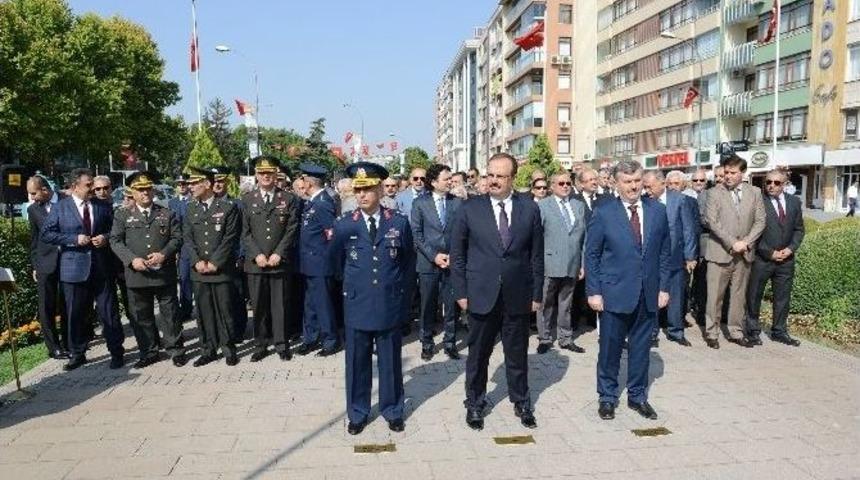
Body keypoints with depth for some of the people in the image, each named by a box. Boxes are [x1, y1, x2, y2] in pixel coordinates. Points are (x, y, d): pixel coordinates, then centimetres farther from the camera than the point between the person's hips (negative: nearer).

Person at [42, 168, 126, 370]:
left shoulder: (103, 206, 7)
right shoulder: (60, 207, 3)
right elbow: (46, 234, 0)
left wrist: (106, 237, -7)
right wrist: (74, 239, -11)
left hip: (102, 268, 1)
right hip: (74, 269, 0)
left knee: (109, 312, 3)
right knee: (76, 314, 7)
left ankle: (116, 352, 13)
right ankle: (77, 353, 23)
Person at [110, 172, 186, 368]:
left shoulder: (167, 214, 8)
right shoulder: (123, 215, 8)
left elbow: (177, 238, 3)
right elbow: (115, 241, 2)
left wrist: (164, 254, -14)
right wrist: (132, 259, -13)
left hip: (164, 273, -1)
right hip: (137, 275, 1)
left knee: (170, 313, 5)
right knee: (141, 316, 8)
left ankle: (176, 350, 15)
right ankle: (149, 352, 21)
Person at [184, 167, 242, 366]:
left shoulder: (228, 207, -3)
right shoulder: (191, 209, 11)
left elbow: (230, 239, -8)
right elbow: (188, 237, 8)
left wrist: (214, 263, -12)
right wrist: (197, 261, -6)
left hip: (222, 270, -4)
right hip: (199, 271, 4)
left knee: (225, 311, 2)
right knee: (204, 312, 8)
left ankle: (229, 350, 16)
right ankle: (208, 350, 19)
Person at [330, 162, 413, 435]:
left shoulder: (399, 222, -3)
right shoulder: (344, 225, -2)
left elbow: (408, 259, 11)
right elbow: (337, 261, 13)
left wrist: (396, 285, 9)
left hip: (390, 305, 0)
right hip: (356, 305, 0)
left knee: (391, 361, 12)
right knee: (357, 363, 11)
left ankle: (393, 411, 30)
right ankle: (357, 414, 27)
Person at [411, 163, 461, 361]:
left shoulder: (457, 202, 4)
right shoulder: (420, 203, 0)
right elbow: (416, 234, -2)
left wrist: (453, 255, -6)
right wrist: (434, 255, -10)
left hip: (452, 262, 1)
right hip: (428, 262, -1)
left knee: (451, 306, 6)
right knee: (428, 306, 7)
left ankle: (450, 343, 19)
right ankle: (426, 343, 21)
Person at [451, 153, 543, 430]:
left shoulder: (530, 209, 0)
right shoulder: (470, 208, -3)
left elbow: (536, 255, 4)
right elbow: (457, 253, 1)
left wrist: (537, 293, 3)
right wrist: (460, 292, -2)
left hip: (518, 296, 1)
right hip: (481, 295, -1)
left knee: (517, 354, 14)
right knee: (478, 354, 12)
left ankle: (521, 403, 34)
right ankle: (475, 404, 30)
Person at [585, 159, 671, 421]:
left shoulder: (658, 210, 4)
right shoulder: (603, 213, -5)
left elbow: (664, 252, 9)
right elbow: (591, 255, -3)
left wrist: (663, 287, 5)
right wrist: (593, 291, -7)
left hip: (648, 294, 3)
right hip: (614, 293, -3)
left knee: (641, 347, 13)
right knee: (610, 348, 8)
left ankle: (637, 396, 30)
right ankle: (607, 397, 25)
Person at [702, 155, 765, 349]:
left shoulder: (754, 192, 7)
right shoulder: (715, 193, -3)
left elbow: (760, 221, 6)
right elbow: (711, 222, -10)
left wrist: (746, 242, -8)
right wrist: (732, 243, -15)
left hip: (744, 253, 3)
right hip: (720, 252, -3)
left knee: (739, 295, 10)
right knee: (715, 295, 0)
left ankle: (736, 332, 20)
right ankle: (711, 333, 10)